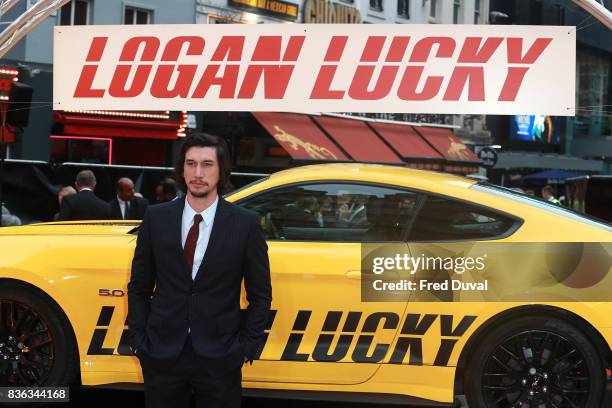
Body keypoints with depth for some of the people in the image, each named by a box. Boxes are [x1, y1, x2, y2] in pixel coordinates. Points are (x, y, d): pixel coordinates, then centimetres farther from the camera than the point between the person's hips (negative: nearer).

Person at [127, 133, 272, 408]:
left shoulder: (246, 223, -3)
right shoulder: (156, 218, 2)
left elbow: (260, 294, 4)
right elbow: (139, 287, 8)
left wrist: (247, 346, -2)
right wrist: (138, 340, 2)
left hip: (220, 356, -1)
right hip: (162, 354, 2)